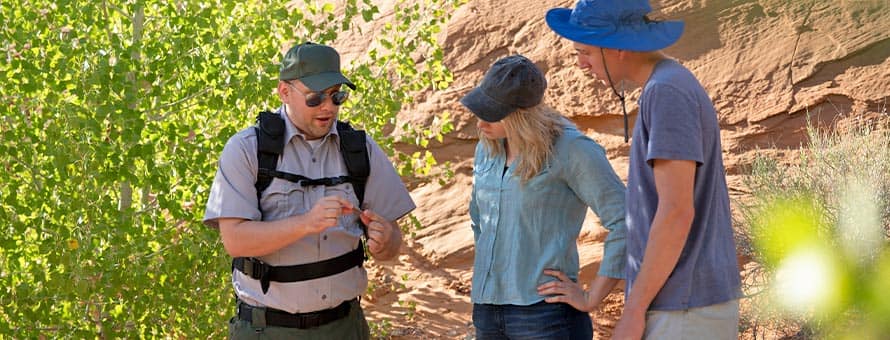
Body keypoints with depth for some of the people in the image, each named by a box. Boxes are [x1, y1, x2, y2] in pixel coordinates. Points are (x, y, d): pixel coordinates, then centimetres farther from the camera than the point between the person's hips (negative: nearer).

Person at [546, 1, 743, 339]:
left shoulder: (668, 92, -16)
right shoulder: (677, 90, 17)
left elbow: (677, 212, -23)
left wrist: (633, 311, -18)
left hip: (683, 311, -10)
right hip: (696, 302, 10)